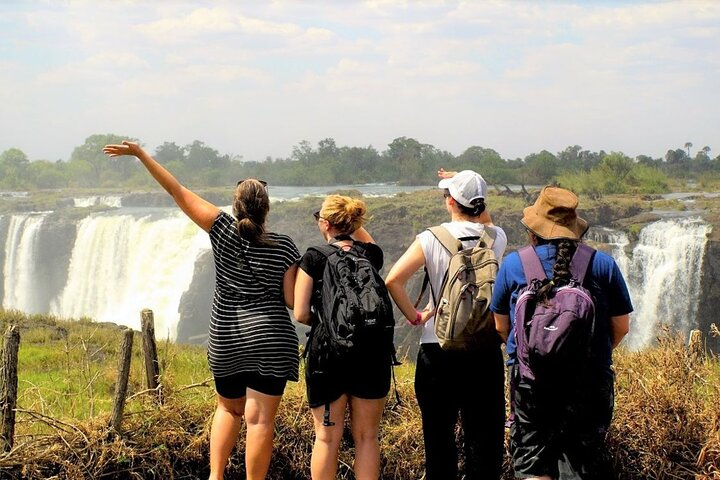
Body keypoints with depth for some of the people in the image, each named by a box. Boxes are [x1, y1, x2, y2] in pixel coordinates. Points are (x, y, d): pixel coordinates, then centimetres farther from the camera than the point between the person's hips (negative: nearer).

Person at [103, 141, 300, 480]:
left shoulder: (224, 230, -6)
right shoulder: (283, 247, -7)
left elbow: (178, 192, -5)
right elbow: (292, 300, -6)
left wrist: (140, 154, -1)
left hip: (226, 341, 2)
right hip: (270, 341, -2)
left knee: (229, 408, 22)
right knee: (260, 418, -2)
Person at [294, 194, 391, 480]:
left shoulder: (314, 258, -6)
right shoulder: (371, 254, 3)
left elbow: (301, 314, -8)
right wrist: (354, 223, 19)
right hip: (371, 354, 3)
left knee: (327, 438, 6)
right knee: (367, 437, 11)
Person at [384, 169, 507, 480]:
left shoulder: (432, 239, -7)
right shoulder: (496, 238, 1)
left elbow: (393, 280, -15)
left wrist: (414, 317, -4)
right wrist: (473, 194, 21)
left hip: (438, 347, -2)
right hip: (485, 349, 2)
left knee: (439, 434, 9)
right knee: (485, 435, 6)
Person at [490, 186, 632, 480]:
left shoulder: (513, 264, 0)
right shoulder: (603, 264, 0)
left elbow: (501, 327, 8)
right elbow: (621, 327, 5)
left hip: (529, 379, 0)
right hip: (590, 380, 1)